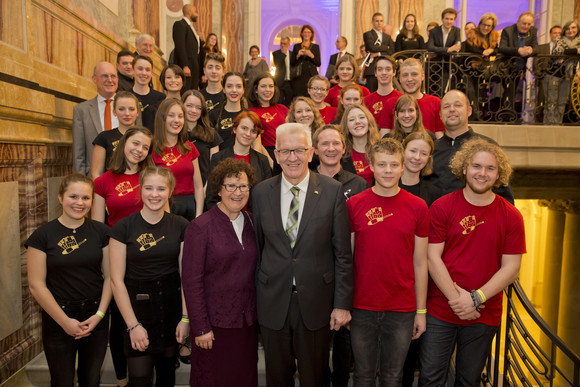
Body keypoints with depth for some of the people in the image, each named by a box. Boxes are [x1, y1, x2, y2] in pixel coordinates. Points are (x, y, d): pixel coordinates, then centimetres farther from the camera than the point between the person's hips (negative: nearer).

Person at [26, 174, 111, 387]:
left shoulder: (101, 232, 0)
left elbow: (109, 276, 1)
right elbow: (36, 285, -8)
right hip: (58, 320, -2)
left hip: (96, 317, 2)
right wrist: (65, 321, -10)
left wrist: (99, 314, -8)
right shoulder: (42, 235, -7)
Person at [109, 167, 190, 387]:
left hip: (172, 306, 3)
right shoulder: (124, 227, -7)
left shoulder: (180, 226, 0)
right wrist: (133, 325, -11)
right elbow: (117, 280, -7)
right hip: (138, 306, -2)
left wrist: (186, 317, -5)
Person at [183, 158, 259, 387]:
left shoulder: (252, 223, 6)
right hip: (215, 323, -4)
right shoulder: (201, 227, -10)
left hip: (247, 322, 5)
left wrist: (259, 315, 7)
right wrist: (200, 327, -13)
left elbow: (255, 271, 10)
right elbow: (191, 281, -12)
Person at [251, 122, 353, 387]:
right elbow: (256, 248, 5)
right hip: (273, 301, 2)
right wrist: (253, 299, 6)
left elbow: (342, 253, -5)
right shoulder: (261, 193, -1)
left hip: (316, 301, -1)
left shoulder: (333, 191, -7)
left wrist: (342, 303, -6)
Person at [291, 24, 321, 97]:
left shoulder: (315, 47, 11)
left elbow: (318, 64, 4)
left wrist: (311, 56, -11)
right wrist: (298, 55, -7)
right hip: (299, 77, 0)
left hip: (311, 76, 0)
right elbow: (291, 63, 9)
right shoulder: (296, 46, 12)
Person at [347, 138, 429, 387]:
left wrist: (421, 311, 3)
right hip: (361, 308, 0)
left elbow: (420, 264, 2)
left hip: (402, 310, 0)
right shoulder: (354, 205, -3)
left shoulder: (417, 207, -2)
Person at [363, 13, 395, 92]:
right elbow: (372, 47, -11)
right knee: (372, 93, -8)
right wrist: (386, 47, 1)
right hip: (371, 70, -4)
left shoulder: (387, 37, 20)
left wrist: (379, 54, -8)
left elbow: (392, 52, 7)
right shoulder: (367, 35, 7)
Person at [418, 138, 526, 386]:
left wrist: (476, 298, -13)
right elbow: (432, 257, -8)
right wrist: (455, 298, -14)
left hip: (484, 316, 2)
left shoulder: (510, 216, -1)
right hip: (440, 311, -1)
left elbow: (511, 268, -3)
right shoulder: (442, 207, -5)